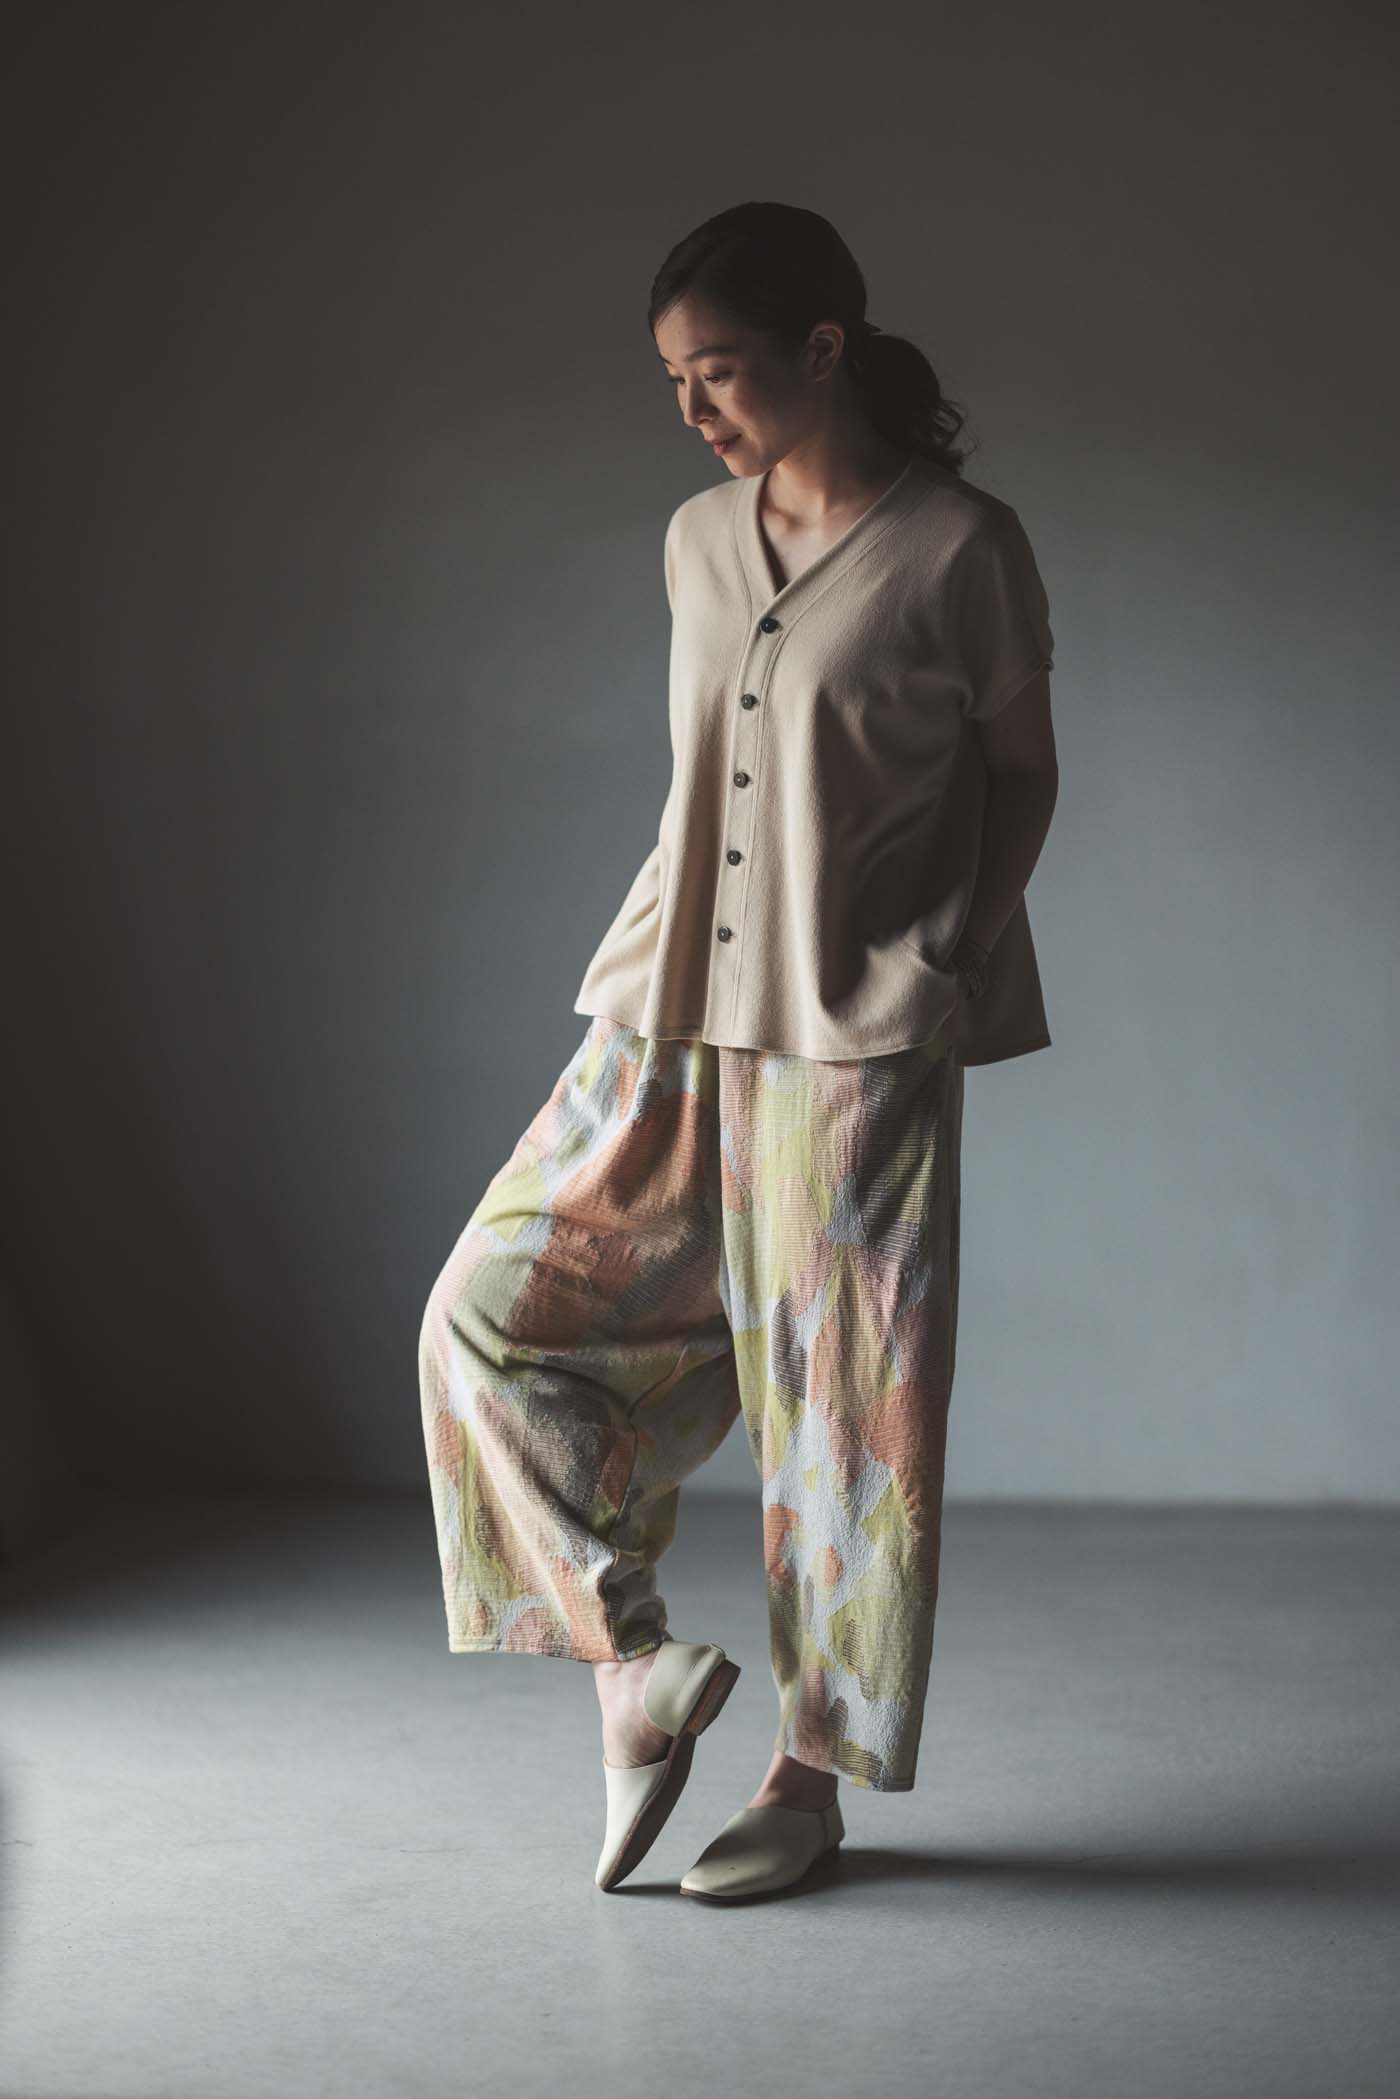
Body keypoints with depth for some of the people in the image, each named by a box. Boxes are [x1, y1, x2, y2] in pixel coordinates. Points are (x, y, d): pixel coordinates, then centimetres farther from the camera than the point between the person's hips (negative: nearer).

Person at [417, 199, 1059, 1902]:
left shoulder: (959, 550, -8)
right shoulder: (700, 542, 8)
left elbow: (1022, 772, 2)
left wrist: (966, 951, -7)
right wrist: (663, 956, 9)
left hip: (857, 1039, -6)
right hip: (671, 1021, 6)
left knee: (842, 1399, 2)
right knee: (494, 1313, 0)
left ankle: (811, 1776, 16)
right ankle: (636, 1666, 7)